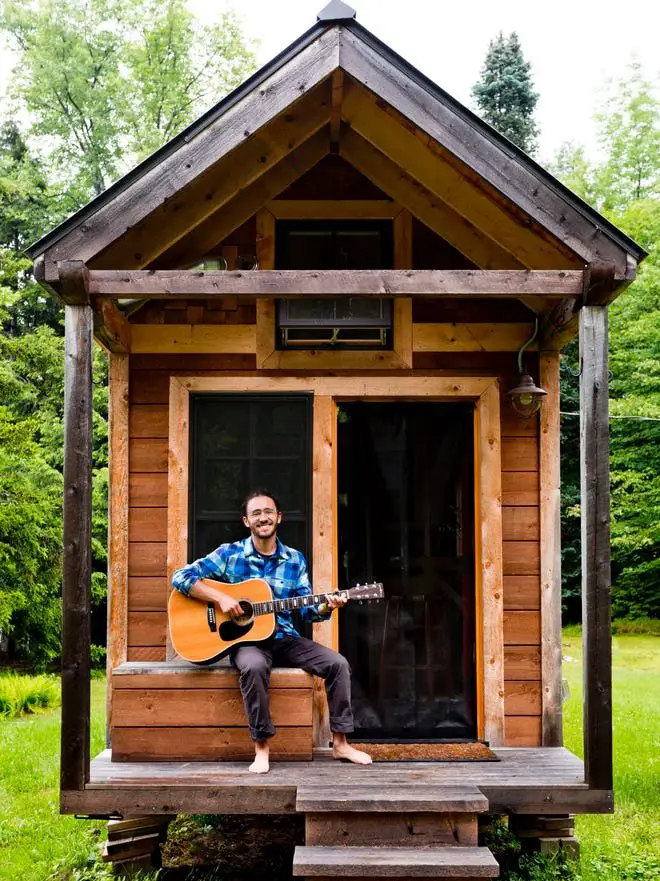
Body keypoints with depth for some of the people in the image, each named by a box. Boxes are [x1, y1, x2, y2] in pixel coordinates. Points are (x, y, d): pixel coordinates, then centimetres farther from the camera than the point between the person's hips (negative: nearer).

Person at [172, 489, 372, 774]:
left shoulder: (295, 560, 7)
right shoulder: (229, 554, -3)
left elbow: (307, 609, 8)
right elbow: (181, 577, -9)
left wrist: (326, 607, -15)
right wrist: (220, 598, -20)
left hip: (284, 639, 4)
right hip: (245, 639, -4)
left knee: (338, 663, -15)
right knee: (254, 666, -39)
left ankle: (340, 743, -3)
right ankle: (261, 747, -25)